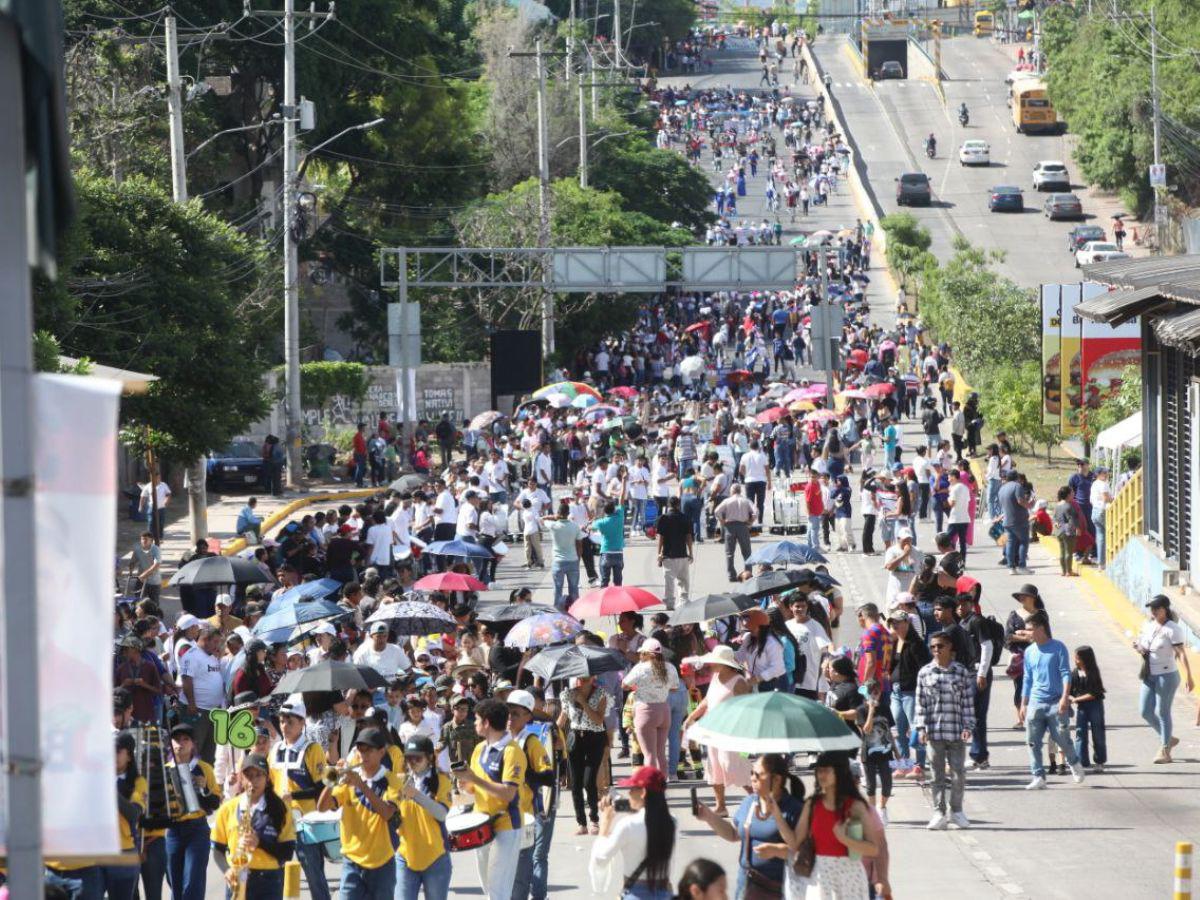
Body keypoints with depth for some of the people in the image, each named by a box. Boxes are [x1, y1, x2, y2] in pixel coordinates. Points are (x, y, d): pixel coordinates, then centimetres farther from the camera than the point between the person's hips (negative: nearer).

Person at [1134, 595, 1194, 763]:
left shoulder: (1172, 629, -15)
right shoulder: (1148, 626, 7)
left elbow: (1181, 654, -19)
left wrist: (1189, 677, -24)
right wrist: (1138, 647, -3)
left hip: (1167, 675, -7)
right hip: (1149, 676, 7)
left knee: (1162, 712, 0)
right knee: (1146, 712, 8)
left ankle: (1165, 751, 11)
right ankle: (1168, 739, 29)